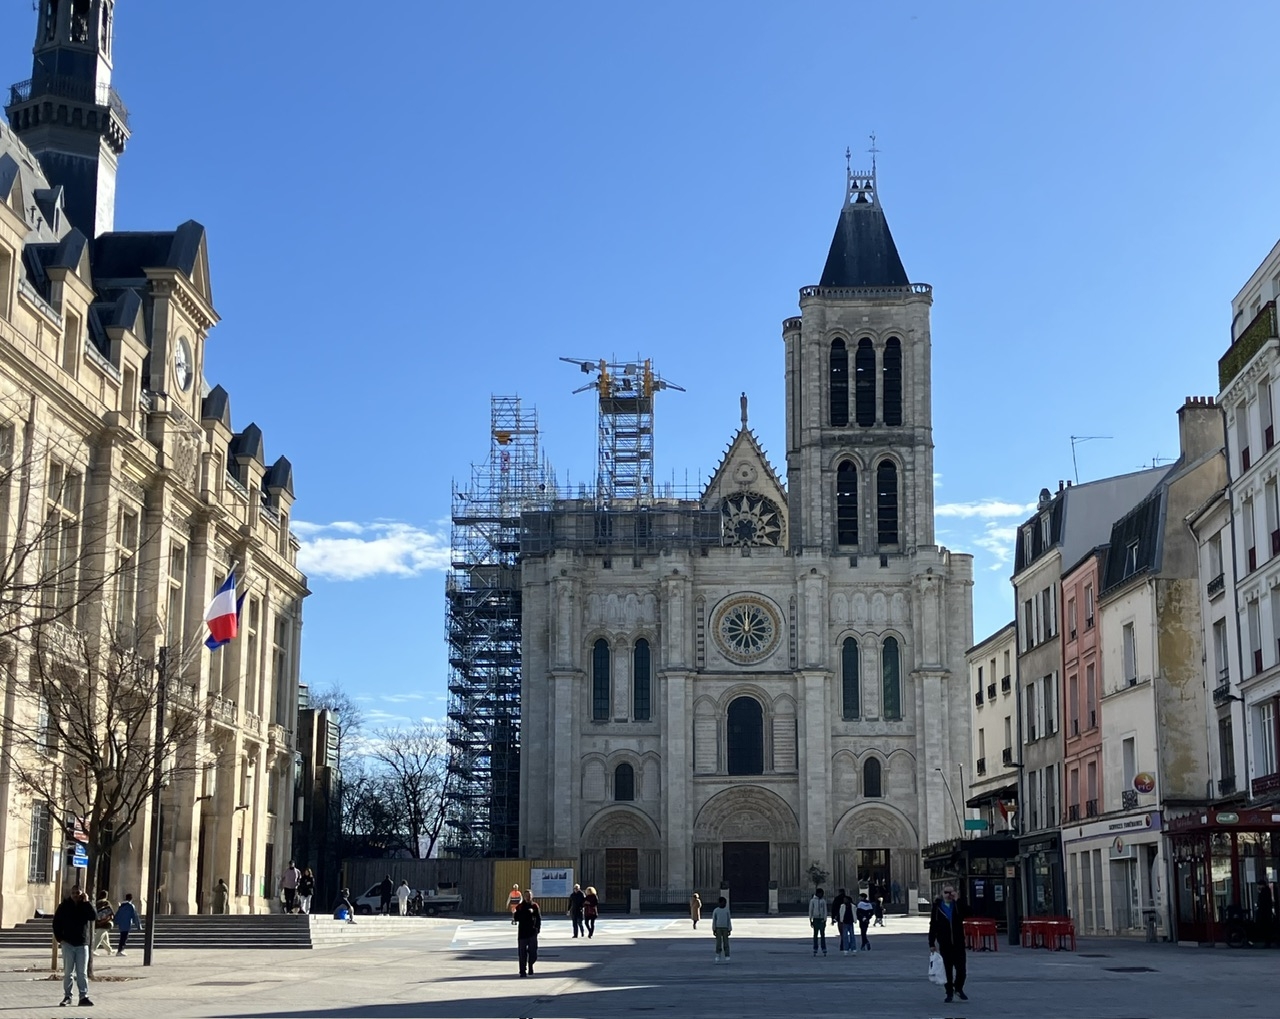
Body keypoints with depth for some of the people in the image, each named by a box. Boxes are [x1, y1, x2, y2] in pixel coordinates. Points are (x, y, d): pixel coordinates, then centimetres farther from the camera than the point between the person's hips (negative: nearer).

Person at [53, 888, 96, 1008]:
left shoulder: (86, 906, 2)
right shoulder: (64, 906, 0)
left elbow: (94, 916, -17)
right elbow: (56, 922, 4)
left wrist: (86, 902, -18)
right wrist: (59, 938, -5)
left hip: (82, 944, 0)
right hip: (68, 943, 0)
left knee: (82, 972, 0)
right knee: (67, 972, 4)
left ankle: (84, 996, 0)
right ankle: (67, 996, 10)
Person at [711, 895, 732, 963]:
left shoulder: (727, 911, 3)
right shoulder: (715, 911, 1)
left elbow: (729, 920, 4)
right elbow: (713, 920, 2)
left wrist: (729, 930, 0)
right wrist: (714, 929, -3)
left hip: (725, 928, 0)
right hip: (718, 928, 0)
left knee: (726, 942, -2)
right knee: (718, 942, -1)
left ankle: (727, 956, 1)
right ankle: (718, 956, 5)